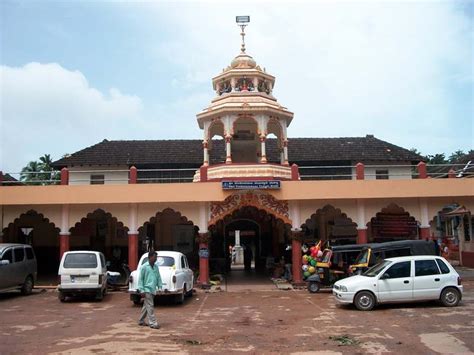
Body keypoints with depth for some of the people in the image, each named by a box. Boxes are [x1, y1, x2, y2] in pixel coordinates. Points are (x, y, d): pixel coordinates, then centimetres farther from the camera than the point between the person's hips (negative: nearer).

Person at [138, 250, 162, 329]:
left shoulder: (156, 267, 9)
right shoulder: (144, 267, -8)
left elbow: (158, 277, 14)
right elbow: (140, 279, -7)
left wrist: (160, 287, 6)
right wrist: (142, 290, -11)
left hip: (153, 290, 7)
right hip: (147, 289, -6)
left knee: (146, 306, 16)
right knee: (150, 306, -7)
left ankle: (141, 321, 27)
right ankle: (153, 323, -5)